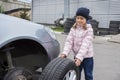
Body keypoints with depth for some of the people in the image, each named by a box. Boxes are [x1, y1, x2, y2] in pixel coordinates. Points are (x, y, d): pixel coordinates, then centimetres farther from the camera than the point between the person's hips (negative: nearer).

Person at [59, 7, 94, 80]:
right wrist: (64, 53, -22)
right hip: (76, 56, 4)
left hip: (87, 57, -4)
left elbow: (85, 45, -24)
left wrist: (80, 57, -32)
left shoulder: (89, 30, -15)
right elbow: (69, 41, -8)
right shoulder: (73, 29, 0)